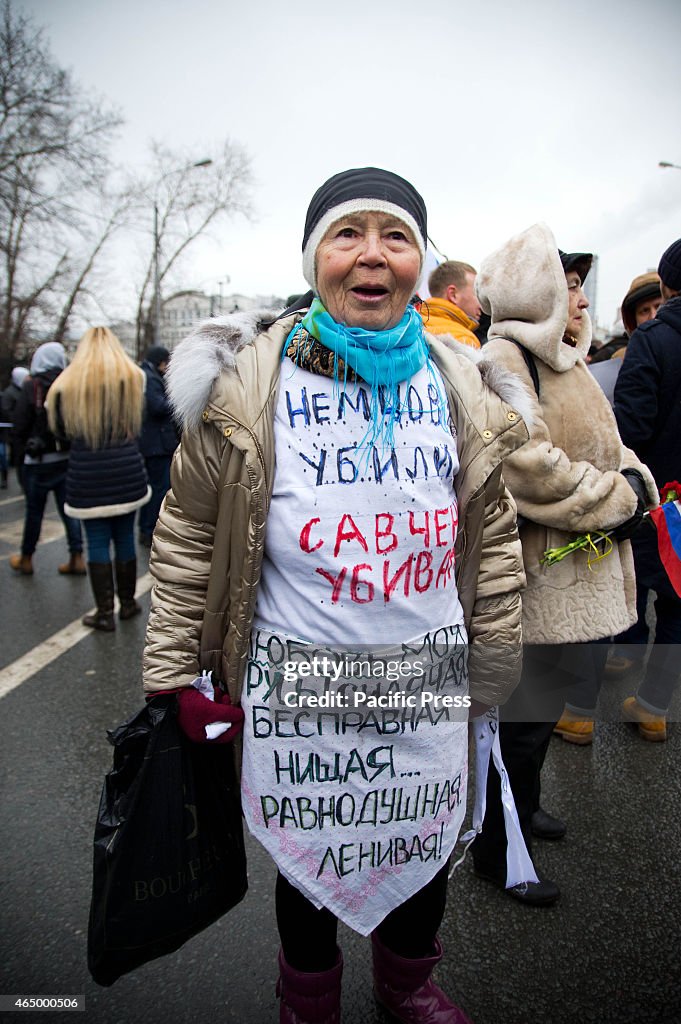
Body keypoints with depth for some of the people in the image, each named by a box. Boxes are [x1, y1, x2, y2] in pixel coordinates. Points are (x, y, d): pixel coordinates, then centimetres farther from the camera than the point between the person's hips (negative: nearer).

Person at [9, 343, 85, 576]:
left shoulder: (31, 387, -11)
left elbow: (20, 425, -9)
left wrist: (24, 444, 9)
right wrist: (71, 443, 11)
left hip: (39, 461, -3)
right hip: (68, 458, 3)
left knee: (34, 511, 9)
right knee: (69, 509, 9)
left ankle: (26, 559, 24)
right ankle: (77, 558, 9)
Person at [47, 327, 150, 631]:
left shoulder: (68, 384, -1)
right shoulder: (133, 377, 1)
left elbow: (61, 429, 10)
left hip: (87, 473, -1)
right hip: (127, 471, 1)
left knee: (97, 541, 5)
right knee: (124, 538, 12)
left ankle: (104, 612, 10)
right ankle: (127, 603, 24)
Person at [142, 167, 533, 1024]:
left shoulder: (462, 388, 1)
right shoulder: (248, 382, -9)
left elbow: (492, 538, 7)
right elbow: (187, 534, -4)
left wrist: (491, 665, 9)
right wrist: (176, 672, -3)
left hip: (430, 682, 3)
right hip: (297, 686, -2)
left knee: (425, 849, 22)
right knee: (307, 858, 19)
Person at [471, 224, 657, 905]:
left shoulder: (561, 357, 17)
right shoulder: (504, 357, -16)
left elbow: (602, 442, 21)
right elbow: (527, 465, -27)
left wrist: (633, 479, -1)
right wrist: (616, 501, -16)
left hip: (574, 568, 10)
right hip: (536, 573, -10)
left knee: (544, 700, 23)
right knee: (525, 712, 2)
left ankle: (523, 803, 44)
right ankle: (495, 853, 21)